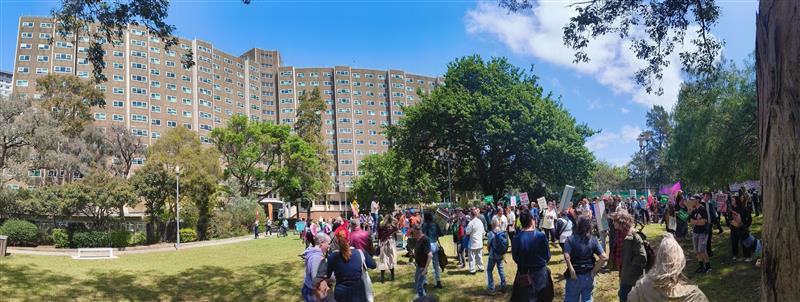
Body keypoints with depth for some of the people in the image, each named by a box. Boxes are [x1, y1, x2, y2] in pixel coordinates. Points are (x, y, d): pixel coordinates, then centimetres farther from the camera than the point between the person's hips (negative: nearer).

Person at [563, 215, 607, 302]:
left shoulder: (570, 239, -13)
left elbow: (566, 257, -26)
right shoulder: (593, 240, -4)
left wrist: (572, 271, -15)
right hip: (588, 276, 3)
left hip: (575, 276, -2)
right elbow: (603, 258, -10)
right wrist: (594, 271, -3)